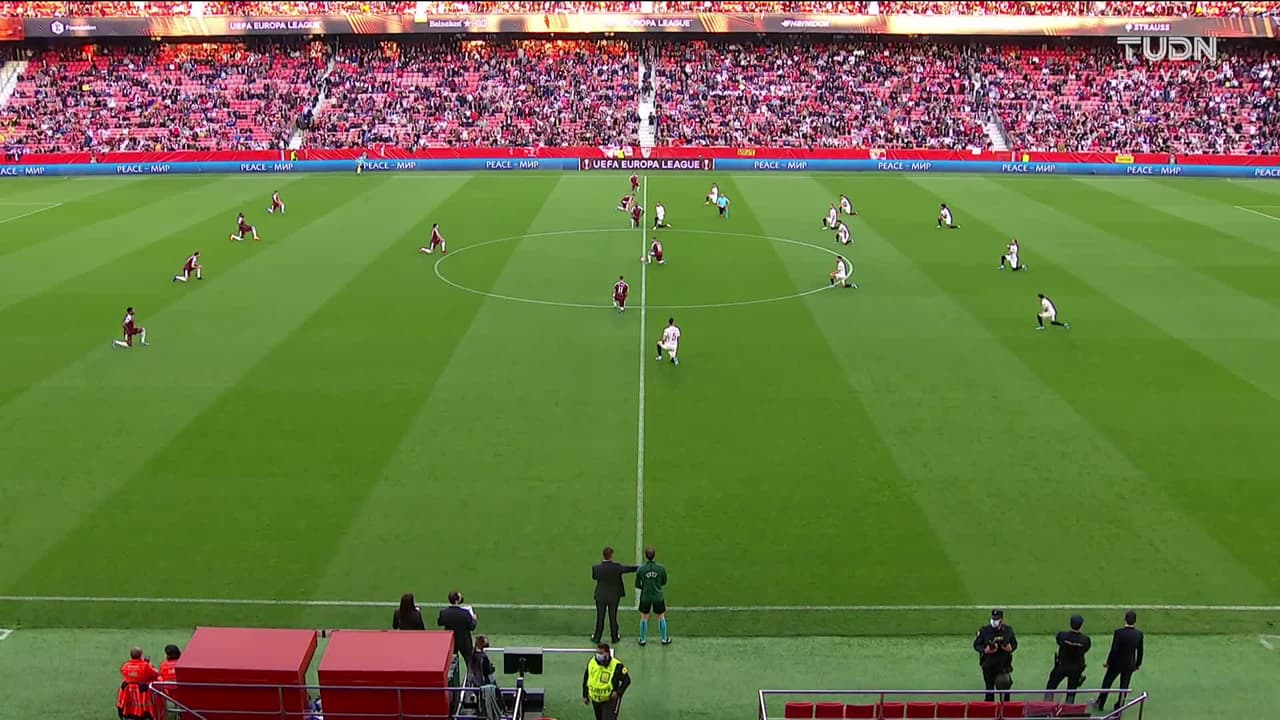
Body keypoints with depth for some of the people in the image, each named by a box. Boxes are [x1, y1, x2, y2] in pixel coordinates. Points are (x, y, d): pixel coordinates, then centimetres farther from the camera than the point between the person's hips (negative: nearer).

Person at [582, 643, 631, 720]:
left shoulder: (616, 666, -21)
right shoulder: (592, 662, -6)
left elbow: (627, 680, -11)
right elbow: (586, 679, 7)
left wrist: (618, 692, -23)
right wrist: (585, 695, 10)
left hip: (610, 700, -5)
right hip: (595, 699, 6)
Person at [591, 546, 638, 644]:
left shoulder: (596, 568, -20)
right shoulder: (617, 567, -23)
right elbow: (629, 568, -8)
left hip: (600, 596, 0)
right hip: (614, 596, 0)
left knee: (600, 618, 16)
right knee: (613, 617, 17)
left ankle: (597, 638, 30)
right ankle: (614, 637, 33)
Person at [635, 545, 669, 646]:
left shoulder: (640, 569, -14)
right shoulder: (661, 569, -14)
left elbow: (637, 585, -4)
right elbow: (664, 582, 1)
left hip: (645, 597, 0)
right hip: (658, 596, 0)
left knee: (644, 617, 17)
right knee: (661, 617, 18)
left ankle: (643, 639, 27)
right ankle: (664, 639, 29)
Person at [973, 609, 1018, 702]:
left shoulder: (1008, 630, 2)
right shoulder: (984, 630, -4)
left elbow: (1014, 644, 11)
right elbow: (976, 644, 1)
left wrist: (1010, 647, -11)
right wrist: (985, 649, -18)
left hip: (1004, 665, 1)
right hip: (988, 665, -1)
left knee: (1005, 687, 6)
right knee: (989, 688, 4)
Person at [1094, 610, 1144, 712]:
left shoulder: (1118, 632, -23)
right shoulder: (1139, 634, -12)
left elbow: (1114, 650, -20)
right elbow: (1140, 651, -2)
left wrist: (1108, 662, -6)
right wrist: (1138, 664, 13)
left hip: (1116, 663, -2)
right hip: (1129, 665, 3)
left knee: (1107, 683, 17)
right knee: (1124, 686, 17)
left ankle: (1100, 704, 28)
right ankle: (1119, 706, 27)